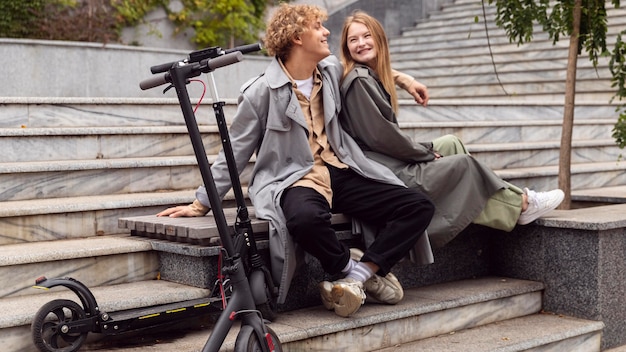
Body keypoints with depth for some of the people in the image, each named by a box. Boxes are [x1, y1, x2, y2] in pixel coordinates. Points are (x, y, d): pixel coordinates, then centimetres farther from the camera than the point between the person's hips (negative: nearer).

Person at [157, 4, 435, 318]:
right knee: (306, 217, -42)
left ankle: (356, 277, -18)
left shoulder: (332, 71, 8)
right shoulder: (262, 92, -7)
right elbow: (235, 153, -1)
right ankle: (351, 267, -13)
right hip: (292, 179, -6)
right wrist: (201, 203, -2)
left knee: (419, 207, -11)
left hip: (340, 173, 6)